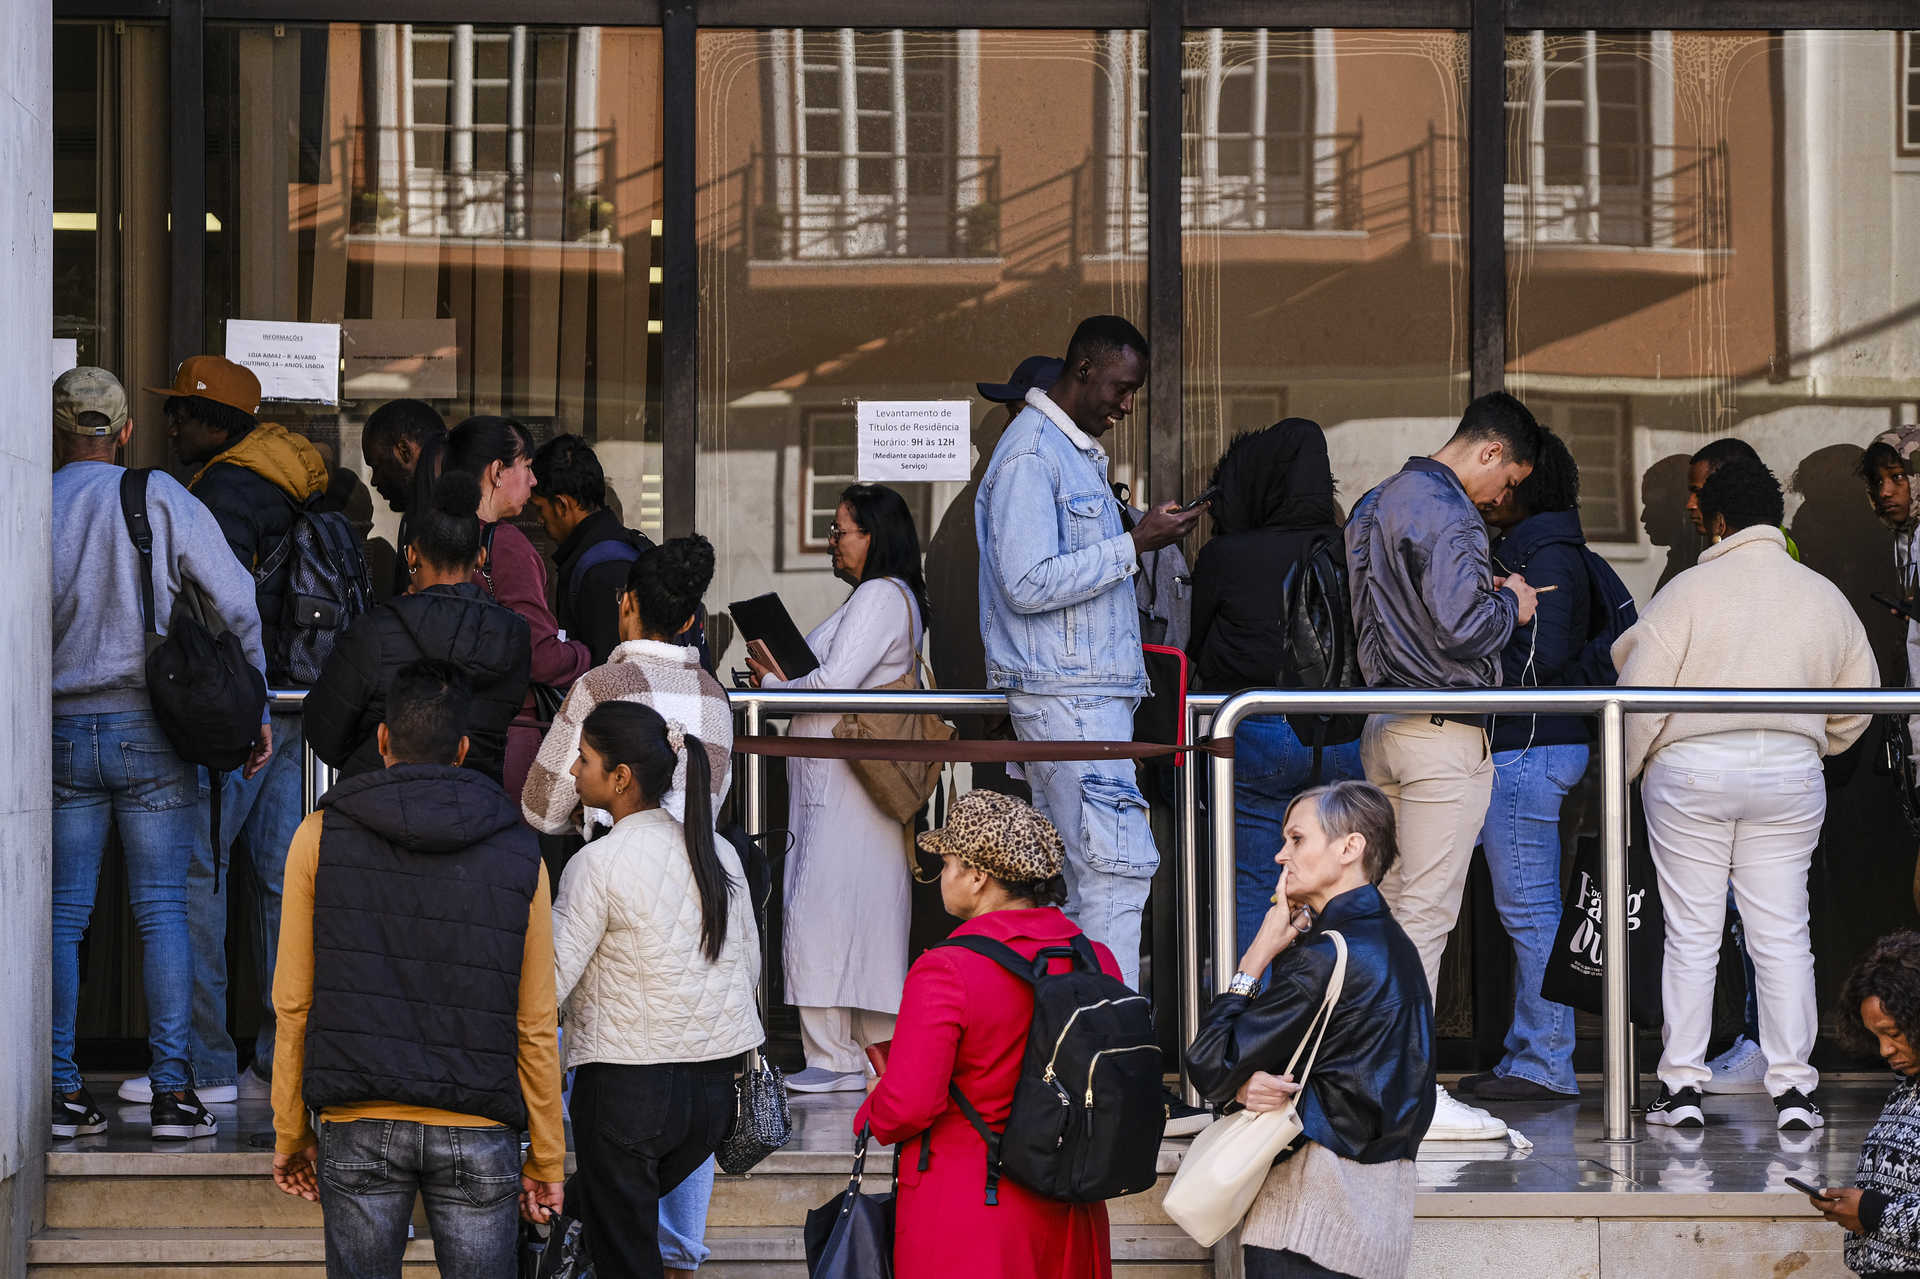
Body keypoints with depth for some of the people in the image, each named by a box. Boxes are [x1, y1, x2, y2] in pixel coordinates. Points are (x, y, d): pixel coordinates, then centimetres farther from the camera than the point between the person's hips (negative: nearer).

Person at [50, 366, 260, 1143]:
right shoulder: (164, 500, -2)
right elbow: (240, 604, -6)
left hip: (62, 729, 1)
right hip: (151, 729, -1)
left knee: (63, 917, 5)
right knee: (162, 911, 2)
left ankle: (63, 1089, 1)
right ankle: (172, 1087, -4)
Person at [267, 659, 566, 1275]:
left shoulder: (321, 837, 1)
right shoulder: (518, 854, 2)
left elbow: (293, 1002, 0)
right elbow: (535, 1025, 3)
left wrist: (291, 1133, 8)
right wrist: (546, 1159, 10)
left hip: (360, 1126, 0)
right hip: (478, 1132, 0)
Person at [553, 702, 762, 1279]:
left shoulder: (598, 864, -13)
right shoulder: (719, 853, 6)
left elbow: (549, 985, -15)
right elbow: (748, 967, 12)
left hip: (625, 1085, -6)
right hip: (714, 1085, 6)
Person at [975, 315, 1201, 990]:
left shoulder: (1079, 452, 20)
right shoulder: (1029, 455, -12)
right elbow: (1028, 585, -20)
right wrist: (1134, 545, -18)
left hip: (1091, 693, 10)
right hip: (1066, 697, -10)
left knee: (1072, 878, 8)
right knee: (1118, 866, -14)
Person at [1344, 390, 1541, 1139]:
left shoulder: (1375, 505, 15)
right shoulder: (1448, 516, -16)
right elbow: (1460, 629, -24)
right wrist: (1510, 604, -4)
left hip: (1383, 725, 9)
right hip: (1443, 735, -9)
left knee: (1394, 903, 13)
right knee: (1427, 910, -7)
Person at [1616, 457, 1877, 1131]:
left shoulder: (1689, 590, -5)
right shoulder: (1823, 596, 8)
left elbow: (1640, 694, -7)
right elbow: (1859, 698, 14)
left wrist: (1624, 771, 6)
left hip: (1691, 771, -3)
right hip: (1789, 773, 3)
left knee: (1691, 936, 3)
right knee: (1782, 934, 5)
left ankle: (1681, 1088, 3)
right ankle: (1792, 1089, 2)